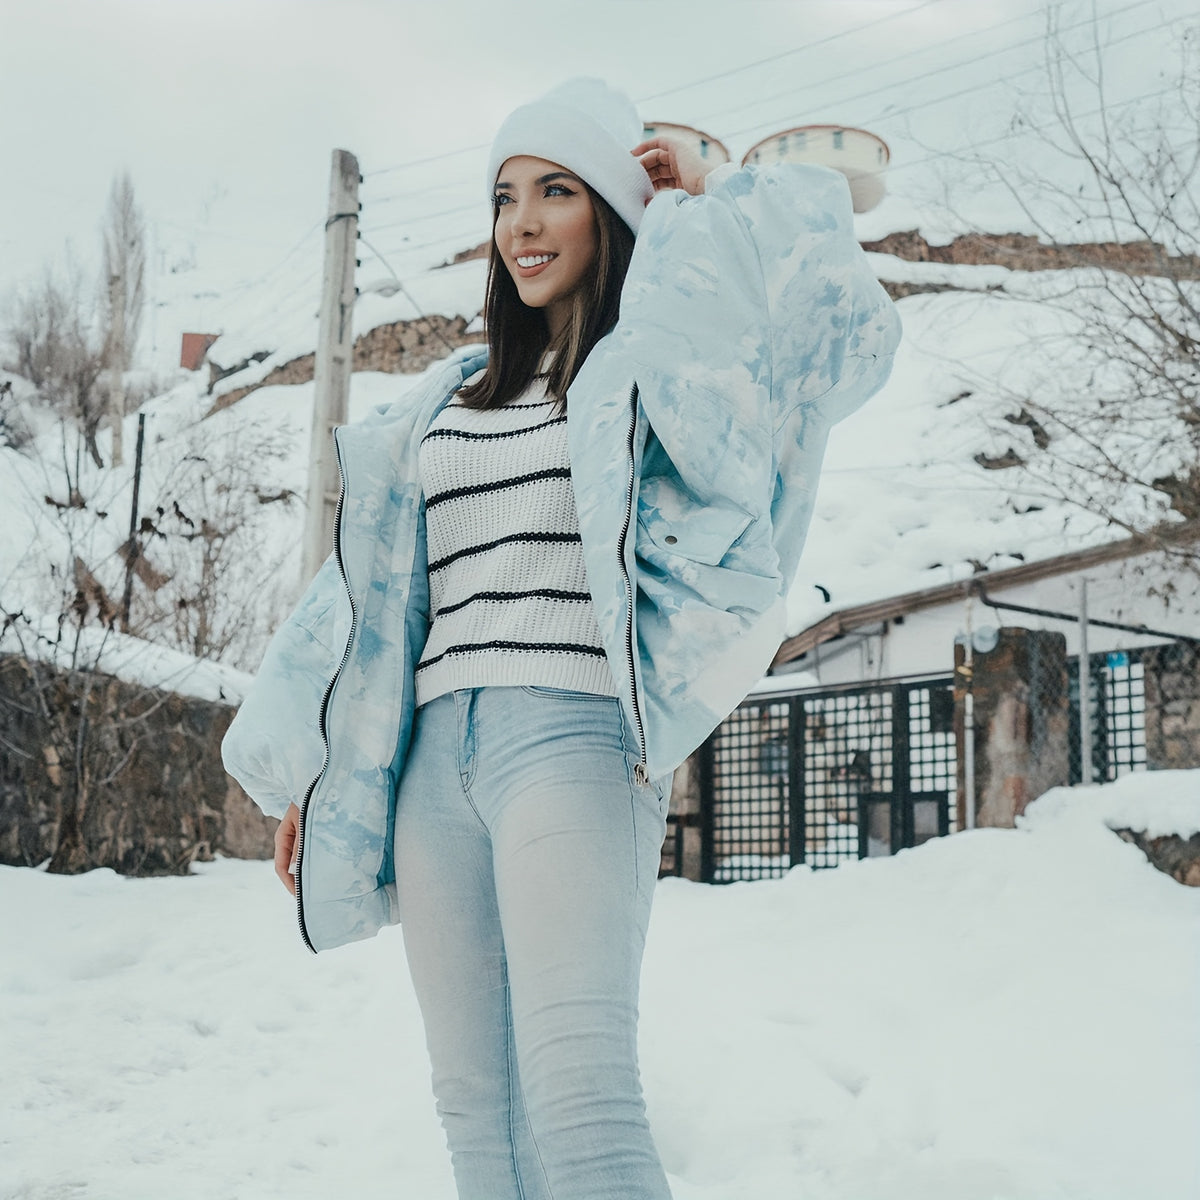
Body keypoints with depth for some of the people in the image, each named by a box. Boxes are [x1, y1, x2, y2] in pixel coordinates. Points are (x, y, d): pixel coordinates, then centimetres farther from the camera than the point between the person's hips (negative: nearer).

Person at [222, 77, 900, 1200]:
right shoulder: (454, 395, 22)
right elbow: (375, 582, 23)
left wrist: (713, 205, 2)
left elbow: (837, 331, -12)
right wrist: (310, 772, 19)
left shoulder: (653, 372, 6)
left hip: (573, 738, -6)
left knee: (577, 1096, -20)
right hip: (434, 753, 6)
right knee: (474, 1104, 5)